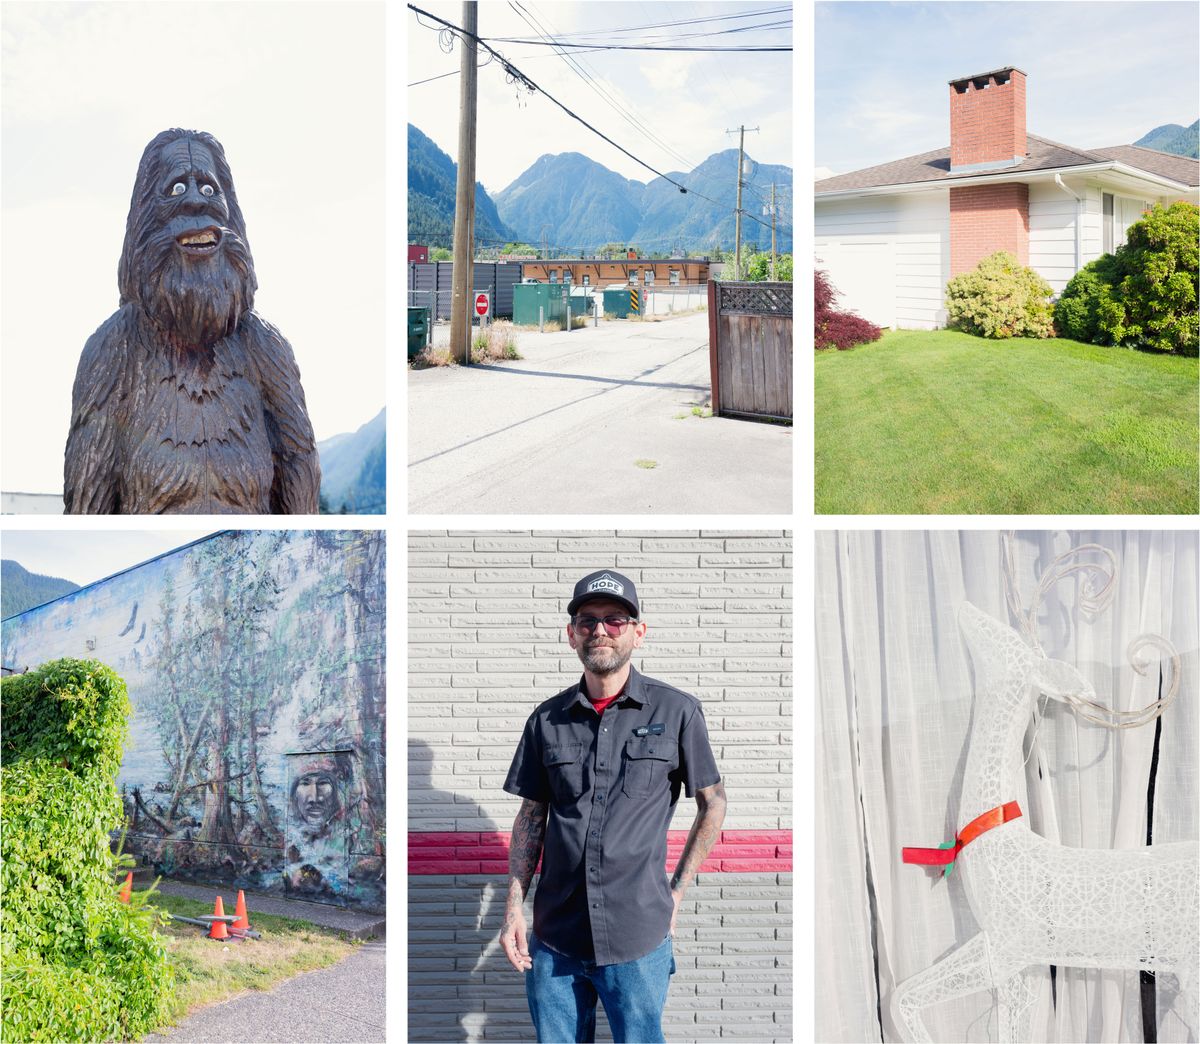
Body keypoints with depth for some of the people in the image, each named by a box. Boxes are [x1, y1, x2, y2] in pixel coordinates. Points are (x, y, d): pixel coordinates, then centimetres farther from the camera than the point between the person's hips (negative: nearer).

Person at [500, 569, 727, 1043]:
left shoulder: (677, 712, -2)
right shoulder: (547, 720, 6)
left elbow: (713, 803, 6)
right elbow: (531, 818, 11)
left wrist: (676, 892, 3)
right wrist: (514, 906, 2)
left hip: (638, 938, -2)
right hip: (554, 937, 3)